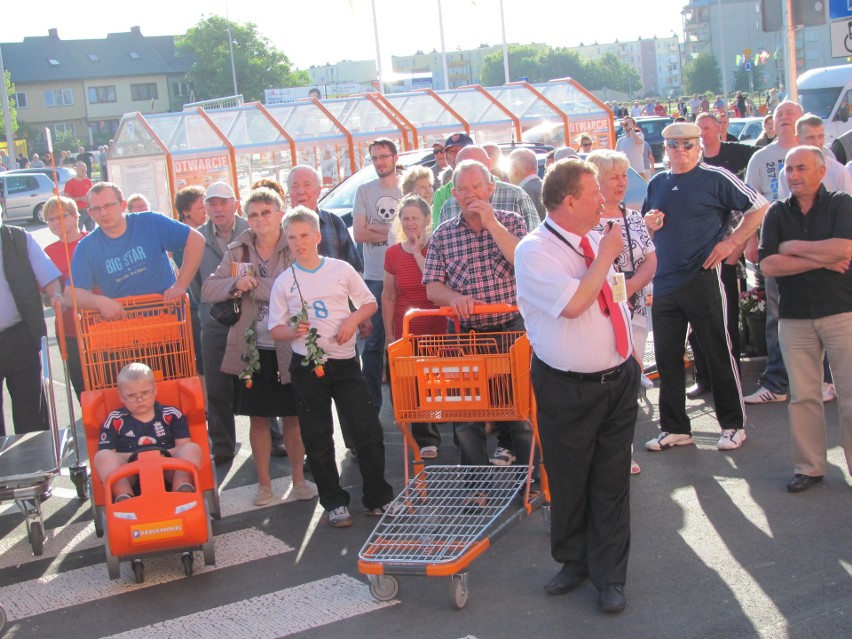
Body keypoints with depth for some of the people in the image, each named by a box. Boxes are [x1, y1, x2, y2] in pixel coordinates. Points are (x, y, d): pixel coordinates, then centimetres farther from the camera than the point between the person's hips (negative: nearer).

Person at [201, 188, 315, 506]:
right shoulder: (238, 251, 5)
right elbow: (207, 290, 1)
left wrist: (253, 286, -15)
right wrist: (235, 283, -17)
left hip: (289, 347, -2)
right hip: (252, 348, 3)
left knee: (292, 417, 8)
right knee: (258, 418, 9)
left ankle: (299, 479, 23)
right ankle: (264, 483, 21)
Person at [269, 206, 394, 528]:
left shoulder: (341, 269, 1)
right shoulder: (284, 281, 2)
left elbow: (370, 303, 9)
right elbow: (275, 328, 5)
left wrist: (353, 319, -11)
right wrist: (293, 332, -16)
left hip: (345, 361, 0)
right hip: (307, 366, 0)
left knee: (368, 429, -1)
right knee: (317, 438, 4)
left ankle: (378, 498, 13)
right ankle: (334, 503, 16)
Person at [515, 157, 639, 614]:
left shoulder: (598, 241, 6)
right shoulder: (534, 251, -14)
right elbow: (573, 304, -27)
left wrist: (631, 354, 14)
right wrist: (605, 256, -17)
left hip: (619, 379, 5)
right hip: (567, 389, -5)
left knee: (612, 482, 9)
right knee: (569, 483, 10)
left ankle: (609, 576, 21)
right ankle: (574, 561, 33)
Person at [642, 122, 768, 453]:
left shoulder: (715, 178, -4)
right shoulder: (656, 184, 13)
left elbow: (759, 206, -3)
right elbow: (645, 228, 24)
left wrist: (731, 242, -10)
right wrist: (649, 224, 0)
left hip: (702, 279, -5)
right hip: (664, 283, 6)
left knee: (718, 354, 2)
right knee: (666, 357, 8)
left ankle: (733, 425, 15)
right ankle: (674, 428, 19)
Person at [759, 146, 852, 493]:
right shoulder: (778, 213, 8)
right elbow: (768, 265, -4)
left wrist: (794, 247, -7)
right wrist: (820, 260, -9)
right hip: (794, 317, 3)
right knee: (802, 395, 5)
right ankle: (809, 467, 14)